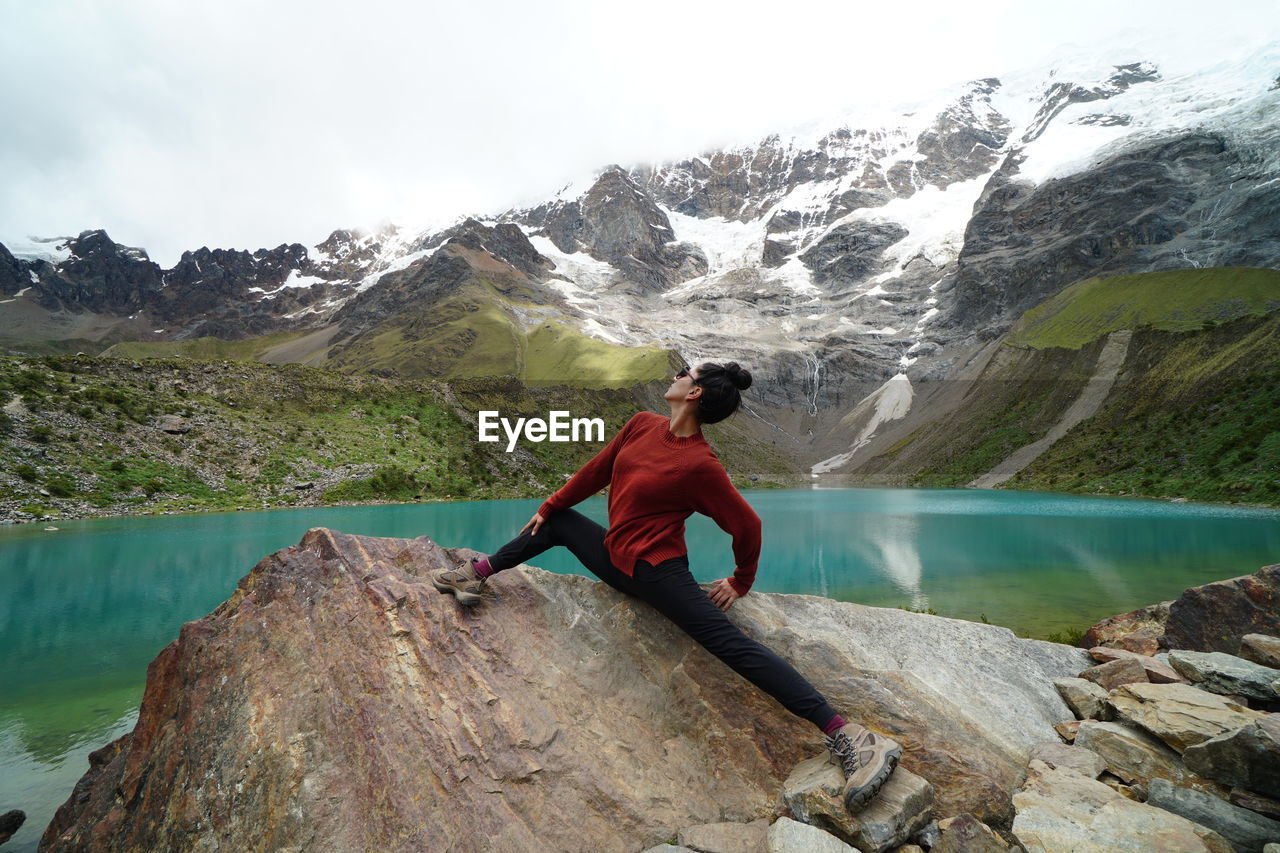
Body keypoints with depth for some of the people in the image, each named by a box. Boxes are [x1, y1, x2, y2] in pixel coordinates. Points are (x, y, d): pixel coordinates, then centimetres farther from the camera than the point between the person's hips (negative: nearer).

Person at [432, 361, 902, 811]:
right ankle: (477, 575, 35)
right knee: (558, 522, 19)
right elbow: (596, 472, 13)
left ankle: (847, 738, -18)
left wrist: (741, 583, 1)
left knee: (733, 644, -19)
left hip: (656, 569, -8)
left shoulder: (700, 464, -20)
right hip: (616, 557, 8)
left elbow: (747, 525, -12)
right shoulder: (643, 425, 1)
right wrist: (547, 507, 21)